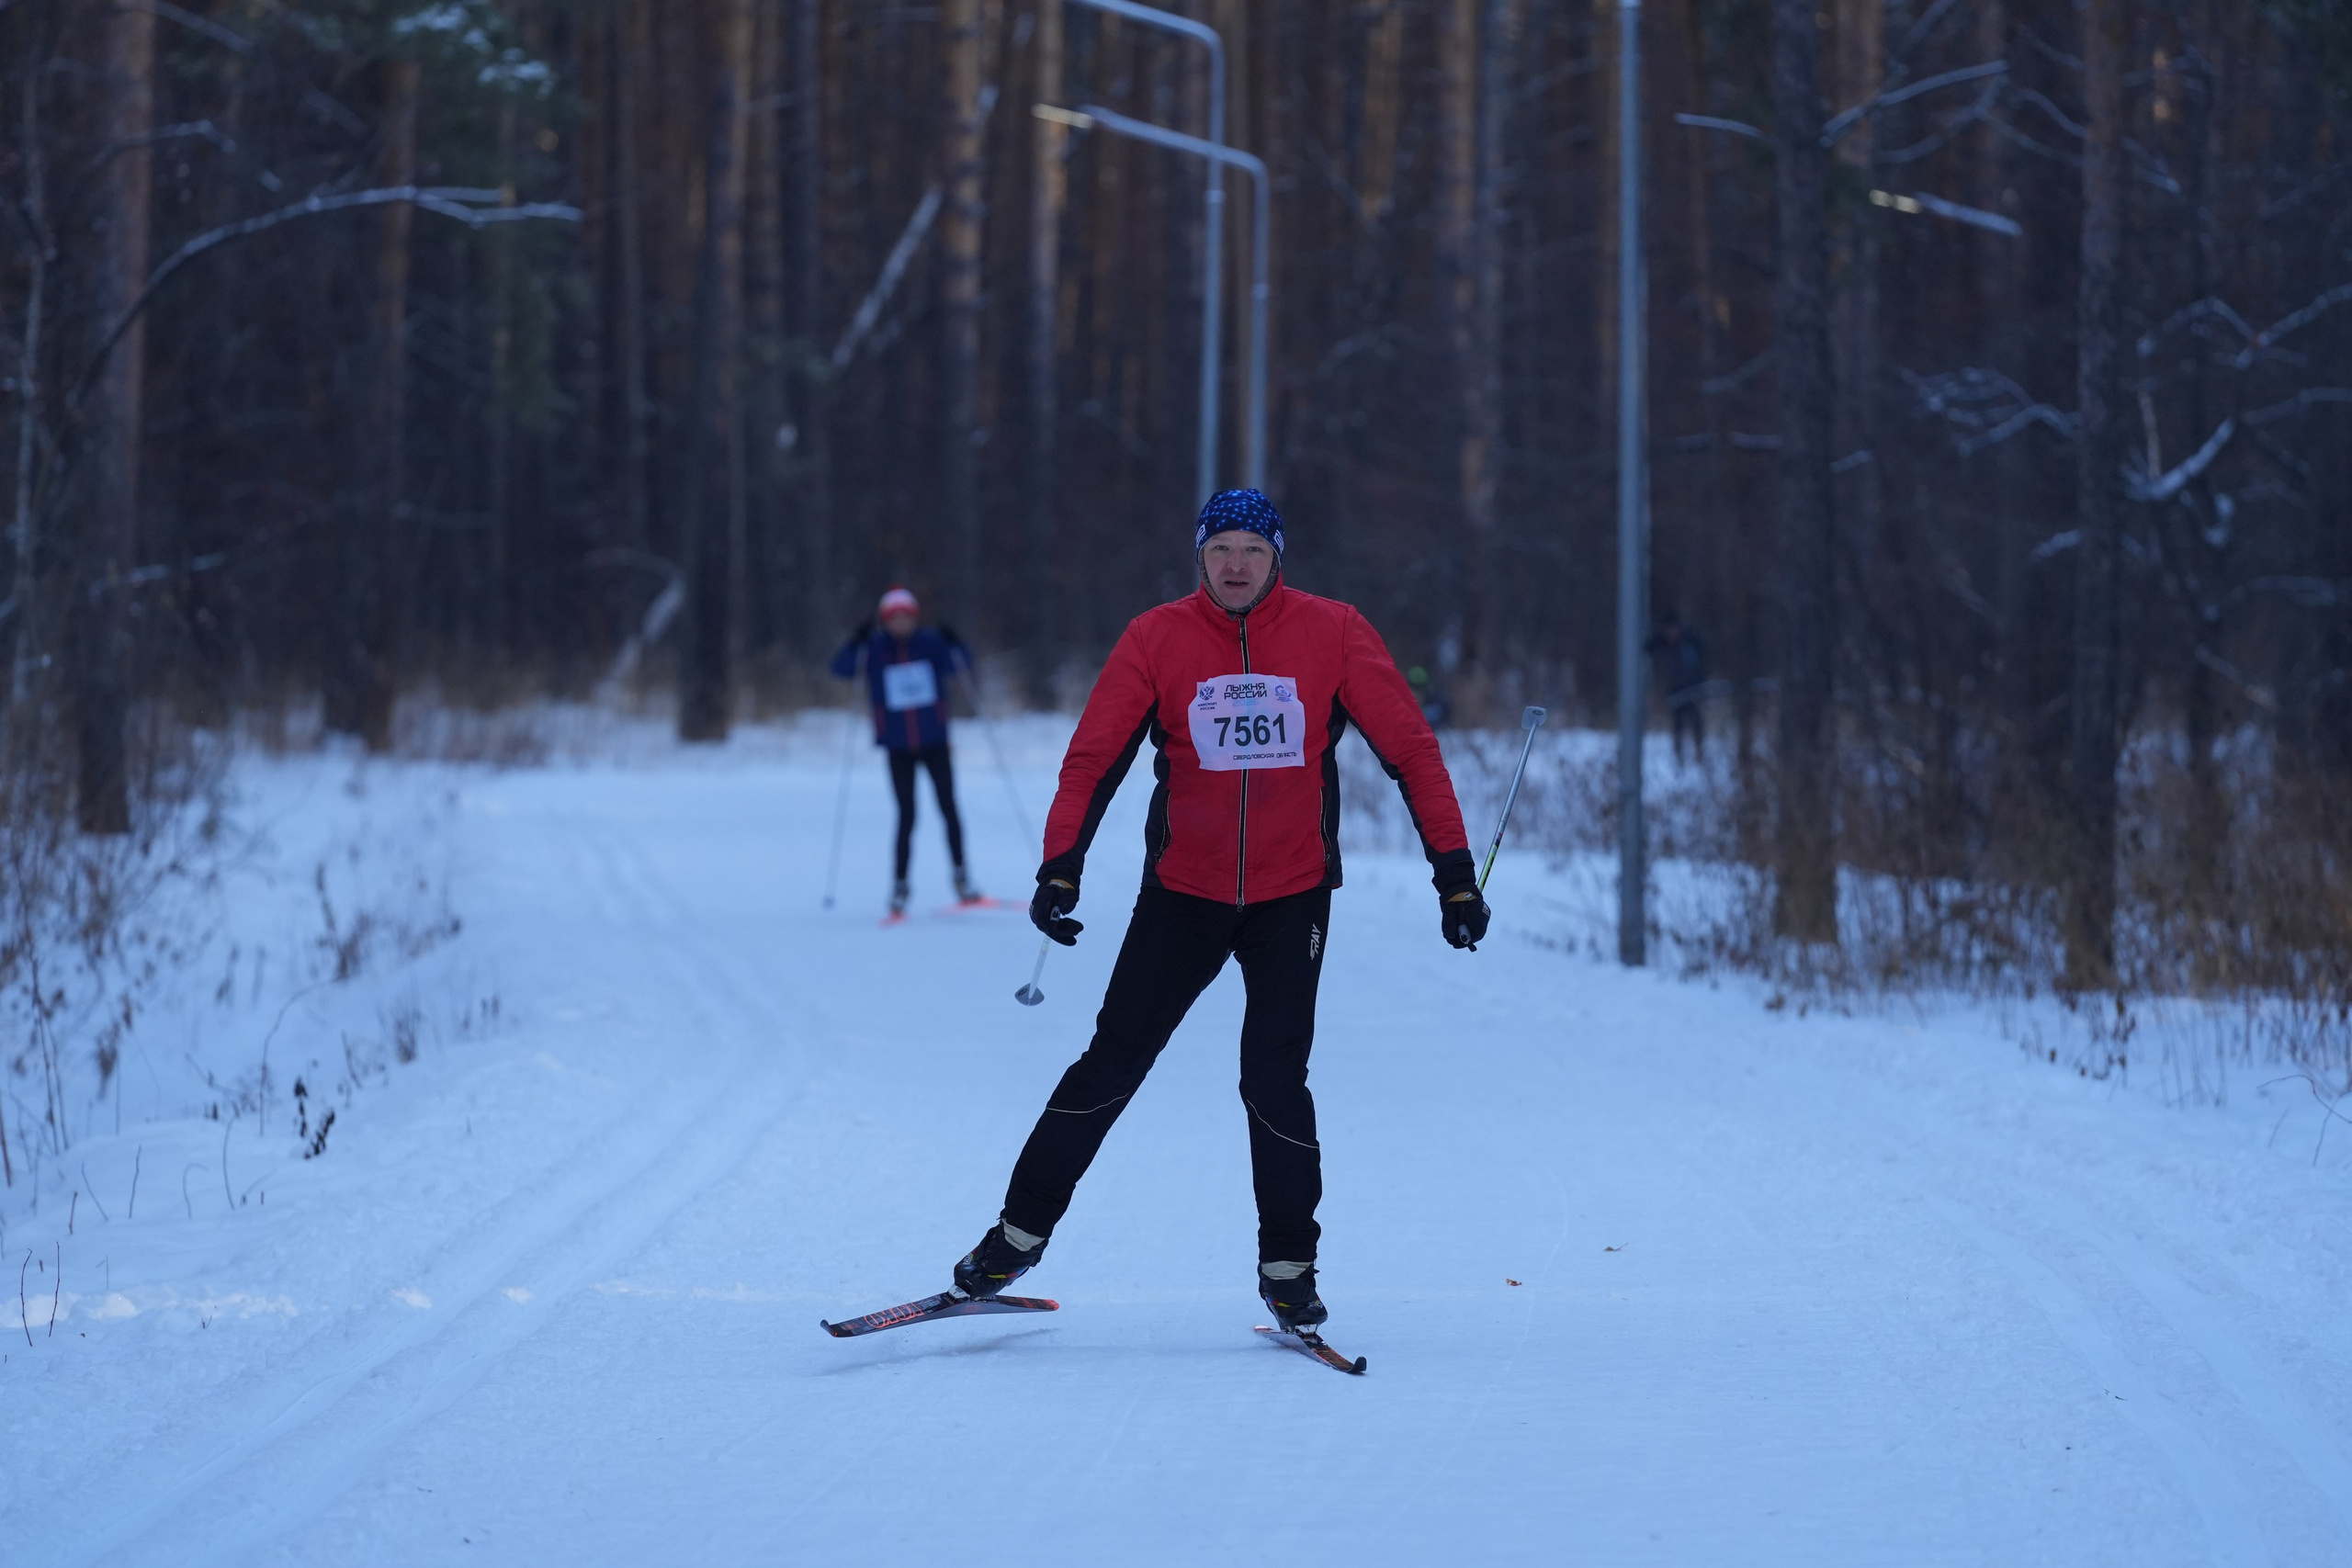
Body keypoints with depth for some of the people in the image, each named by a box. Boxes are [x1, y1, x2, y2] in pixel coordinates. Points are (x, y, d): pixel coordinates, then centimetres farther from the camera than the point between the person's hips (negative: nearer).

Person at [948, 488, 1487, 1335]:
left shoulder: (1334, 634, -6)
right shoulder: (1158, 639, -6)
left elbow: (1409, 749, -4)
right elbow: (1094, 757, -6)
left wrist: (1454, 871, -7)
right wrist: (1062, 866, -19)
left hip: (1292, 896, -1)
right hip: (1183, 892, 1)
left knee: (1274, 1080, -8)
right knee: (1112, 1063, 1)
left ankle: (1288, 1266, 8)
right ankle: (1021, 1231, 13)